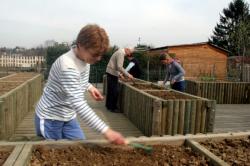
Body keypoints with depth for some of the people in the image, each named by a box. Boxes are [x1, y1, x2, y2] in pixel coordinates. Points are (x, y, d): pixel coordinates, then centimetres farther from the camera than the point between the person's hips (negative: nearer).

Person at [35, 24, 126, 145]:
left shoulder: (85, 58, -6)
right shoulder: (67, 66, -32)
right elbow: (78, 104, -38)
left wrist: (89, 87, -3)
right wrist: (105, 130, -42)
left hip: (69, 117, 7)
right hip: (50, 118, -7)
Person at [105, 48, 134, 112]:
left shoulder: (120, 52, 15)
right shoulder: (121, 53, -17)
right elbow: (119, 67, -25)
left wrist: (119, 73, 18)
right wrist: (128, 75, -22)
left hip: (111, 73, 10)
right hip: (112, 74, -10)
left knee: (110, 90, 16)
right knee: (114, 91, -6)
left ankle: (108, 105, 25)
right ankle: (113, 107, 1)